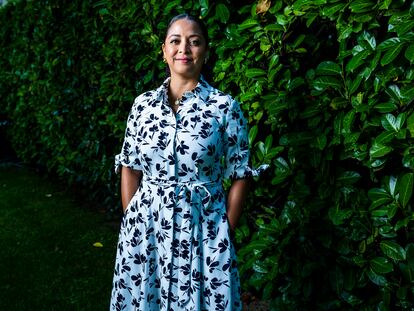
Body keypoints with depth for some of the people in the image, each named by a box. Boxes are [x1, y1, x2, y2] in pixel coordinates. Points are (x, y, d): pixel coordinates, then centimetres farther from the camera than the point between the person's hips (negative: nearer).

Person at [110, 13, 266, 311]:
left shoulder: (225, 107, -7)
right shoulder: (143, 104, 2)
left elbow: (240, 176, -4)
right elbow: (130, 168, 8)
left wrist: (224, 233, -4)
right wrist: (131, 221, 3)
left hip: (203, 228, -2)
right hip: (146, 226, 3)